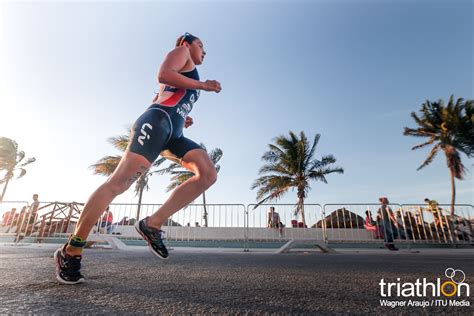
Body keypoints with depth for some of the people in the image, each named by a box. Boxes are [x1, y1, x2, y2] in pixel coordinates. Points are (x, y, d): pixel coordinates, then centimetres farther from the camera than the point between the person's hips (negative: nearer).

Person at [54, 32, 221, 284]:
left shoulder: (188, 82, 38)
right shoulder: (181, 51, 17)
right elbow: (163, 75, -5)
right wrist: (203, 85, -1)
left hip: (173, 133, 9)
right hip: (157, 122, -8)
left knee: (208, 174, -11)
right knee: (119, 182, -15)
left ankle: (153, 224, -11)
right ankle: (71, 249, -2)